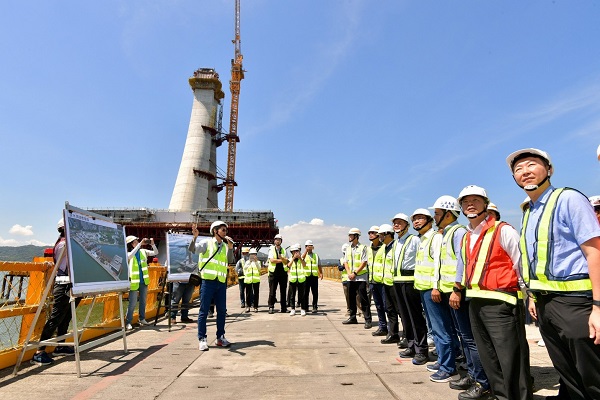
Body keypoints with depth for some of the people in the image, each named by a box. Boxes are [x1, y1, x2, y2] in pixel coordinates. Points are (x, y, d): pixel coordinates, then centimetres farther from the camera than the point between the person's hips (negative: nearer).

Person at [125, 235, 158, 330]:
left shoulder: (143, 251, 4)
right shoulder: (128, 254, -8)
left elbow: (155, 252, 1)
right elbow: (130, 255, -32)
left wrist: (152, 244, -15)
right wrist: (140, 244, -33)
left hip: (144, 281, 5)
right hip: (134, 282, -5)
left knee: (143, 301, 15)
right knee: (132, 303, -3)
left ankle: (142, 319, 27)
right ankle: (128, 322, 7)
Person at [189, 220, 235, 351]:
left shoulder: (225, 246, 13)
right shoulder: (207, 242, 1)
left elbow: (230, 261, 1)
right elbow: (192, 250, -13)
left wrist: (230, 247, -12)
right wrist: (195, 237, -29)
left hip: (221, 282, 5)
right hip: (208, 281, -5)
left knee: (222, 310, 9)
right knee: (204, 310, -1)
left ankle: (220, 337, 21)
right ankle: (202, 339, 8)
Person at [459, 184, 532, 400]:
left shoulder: (503, 230, -8)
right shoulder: (466, 237, 14)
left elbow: (521, 264, -8)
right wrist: (459, 289, 16)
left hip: (499, 303, -8)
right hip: (475, 303, 8)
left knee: (511, 359, -2)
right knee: (488, 358, 17)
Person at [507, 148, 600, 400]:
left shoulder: (568, 199, -9)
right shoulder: (528, 213, 13)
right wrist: (534, 297, 17)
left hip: (574, 300, -7)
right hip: (545, 304, 7)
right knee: (569, 379, 19)